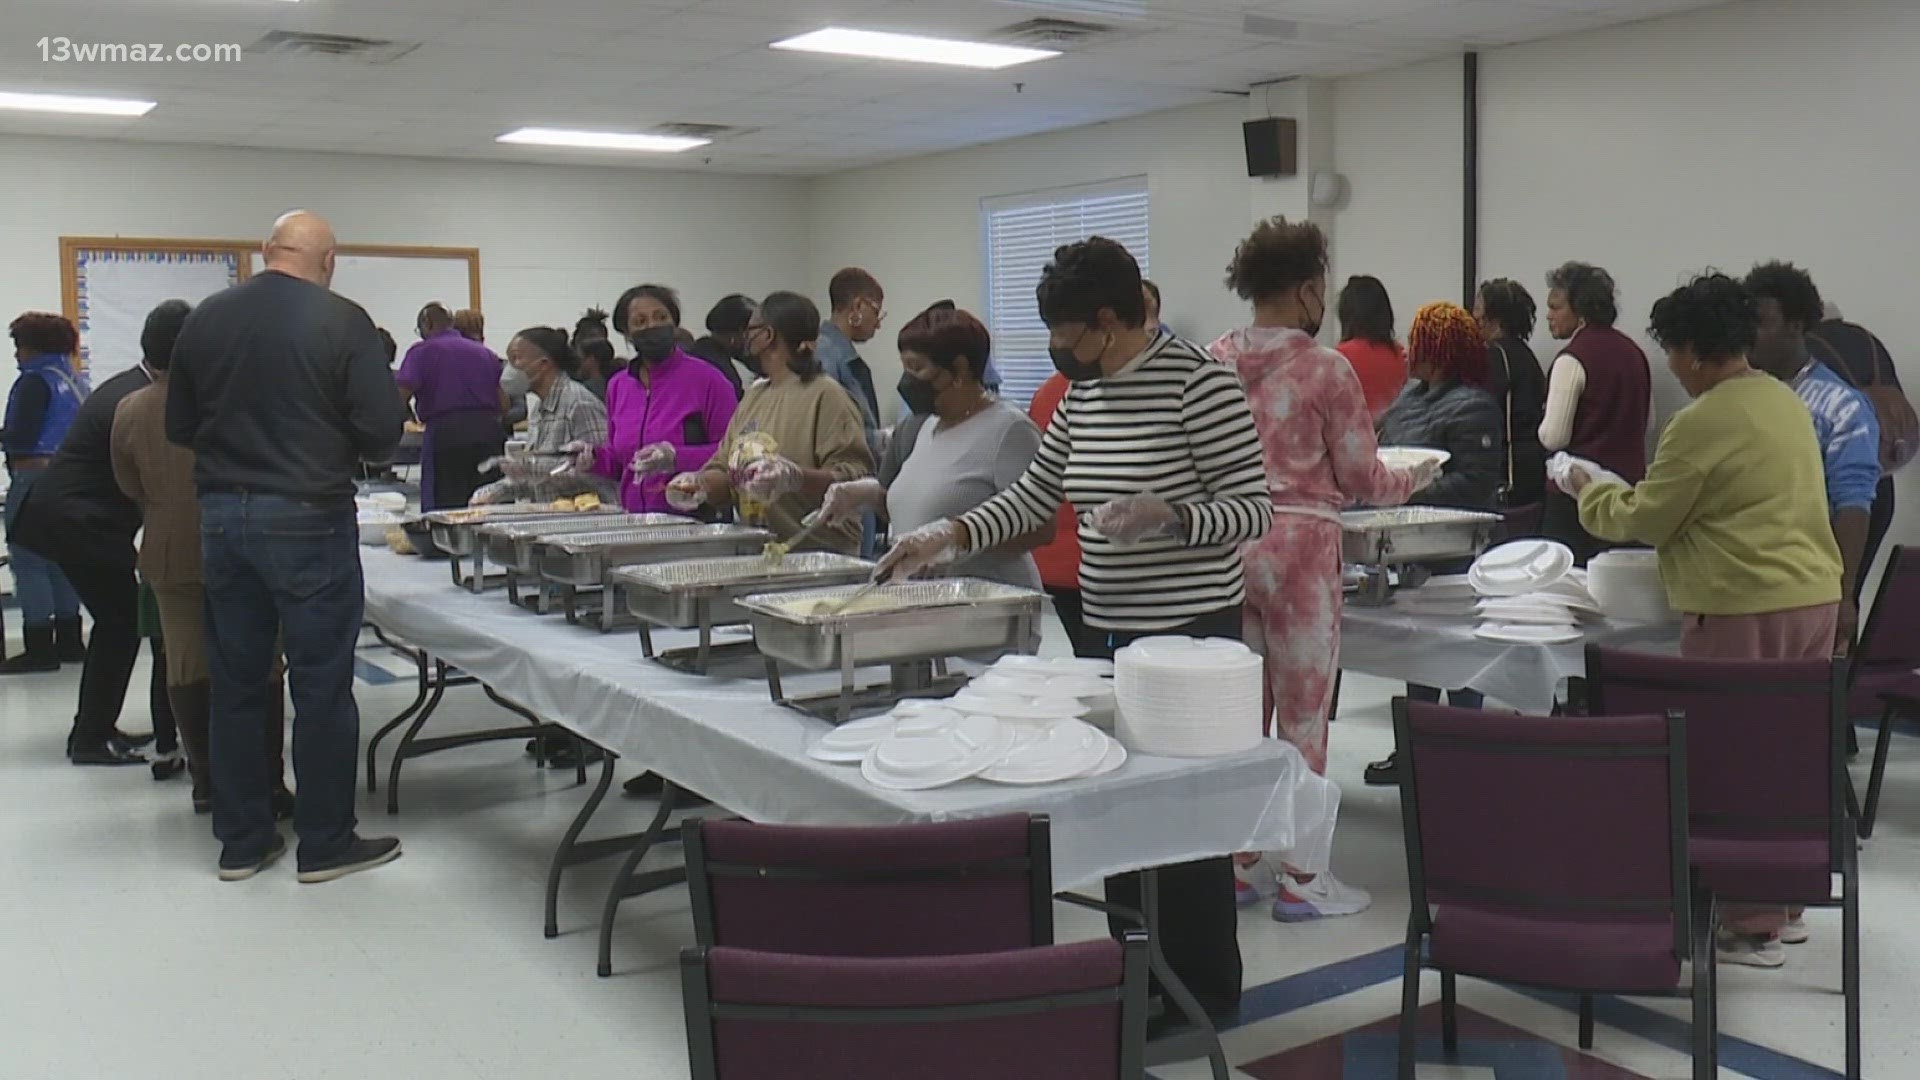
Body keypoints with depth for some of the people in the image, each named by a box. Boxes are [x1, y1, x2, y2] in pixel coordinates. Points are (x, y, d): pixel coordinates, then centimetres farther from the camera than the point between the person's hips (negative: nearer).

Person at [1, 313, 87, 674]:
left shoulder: (35, 381, -11)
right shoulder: (72, 381, 14)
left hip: (35, 477, -9)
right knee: (60, 560, 14)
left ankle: (40, 647, -5)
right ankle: (69, 640, 17)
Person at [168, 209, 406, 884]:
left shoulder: (207, 318, 5)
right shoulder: (342, 322, -9)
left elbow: (178, 427, 11)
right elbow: (382, 429, -11)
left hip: (221, 516, 5)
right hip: (307, 517, -5)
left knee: (237, 682, 12)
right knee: (322, 687, 4)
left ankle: (241, 840, 21)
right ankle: (326, 844, 11)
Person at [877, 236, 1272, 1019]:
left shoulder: (1196, 380, -14)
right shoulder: (1082, 393, 9)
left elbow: (1255, 508, -14)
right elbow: (1034, 494, 15)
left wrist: (1165, 516, -30)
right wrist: (952, 536, 3)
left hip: (1191, 632, -7)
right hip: (1109, 631, 8)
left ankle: (1203, 989, 18)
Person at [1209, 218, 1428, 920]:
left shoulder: (1216, 362, 4)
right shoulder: (1326, 369, -10)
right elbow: (1361, 480, -5)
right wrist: (1415, 479, 16)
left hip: (1229, 546, 5)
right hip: (1300, 547, -5)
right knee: (1302, 719, 4)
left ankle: (1236, 862, 22)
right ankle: (1300, 879, 12)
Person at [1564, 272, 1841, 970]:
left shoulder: (1703, 422, -13)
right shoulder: (1788, 403, 14)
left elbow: (1644, 521, -6)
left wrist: (1589, 494, 12)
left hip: (1744, 610, -9)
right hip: (1815, 596, 9)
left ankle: (1751, 925, 4)